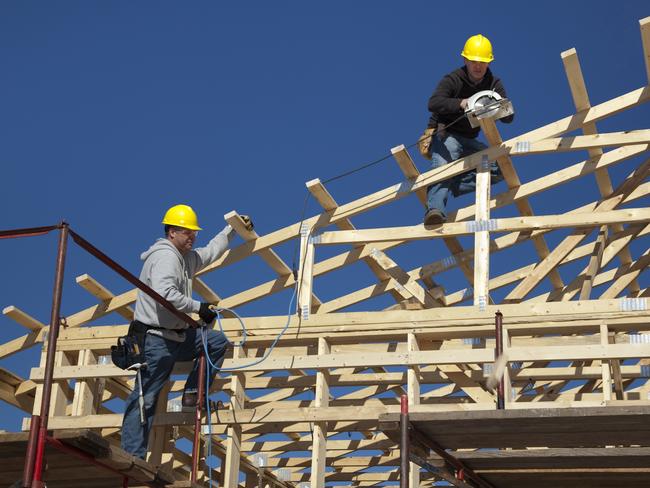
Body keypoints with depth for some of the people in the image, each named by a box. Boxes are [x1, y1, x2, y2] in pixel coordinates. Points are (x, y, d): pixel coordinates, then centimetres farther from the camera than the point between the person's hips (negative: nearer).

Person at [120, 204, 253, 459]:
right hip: (156, 339, -10)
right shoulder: (165, 256, -15)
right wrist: (198, 307, -23)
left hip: (176, 336, 10)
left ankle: (192, 393, 9)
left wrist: (232, 228, 34)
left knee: (218, 342, 12)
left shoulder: (186, 258, 16)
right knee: (145, 397, -9)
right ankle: (132, 455, -9)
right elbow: (165, 293, -31)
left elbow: (210, 252, 34)